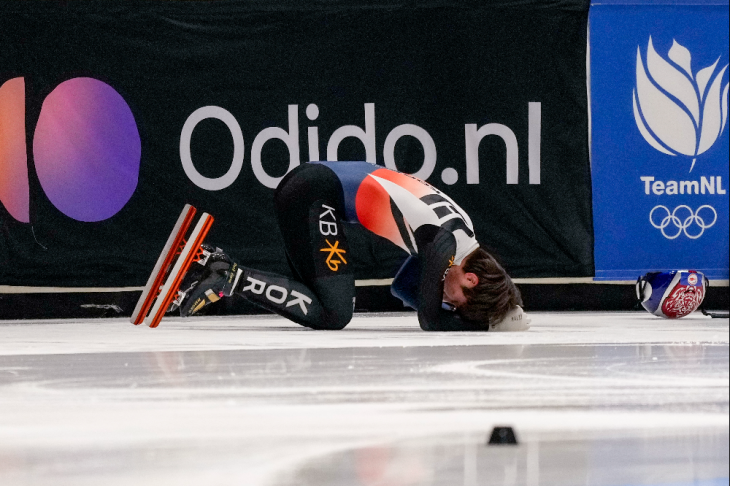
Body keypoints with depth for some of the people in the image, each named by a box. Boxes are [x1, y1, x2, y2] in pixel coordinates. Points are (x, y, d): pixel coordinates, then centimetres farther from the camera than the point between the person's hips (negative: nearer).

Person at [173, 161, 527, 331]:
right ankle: (230, 278, -13)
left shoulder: (460, 232, 11)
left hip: (306, 187, 10)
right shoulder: (447, 239, -15)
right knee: (334, 314, -15)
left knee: (323, 304, 10)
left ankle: (216, 263, 8)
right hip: (314, 193, -10)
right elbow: (430, 320, -14)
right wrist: (488, 323, -1)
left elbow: (403, 288, 20)